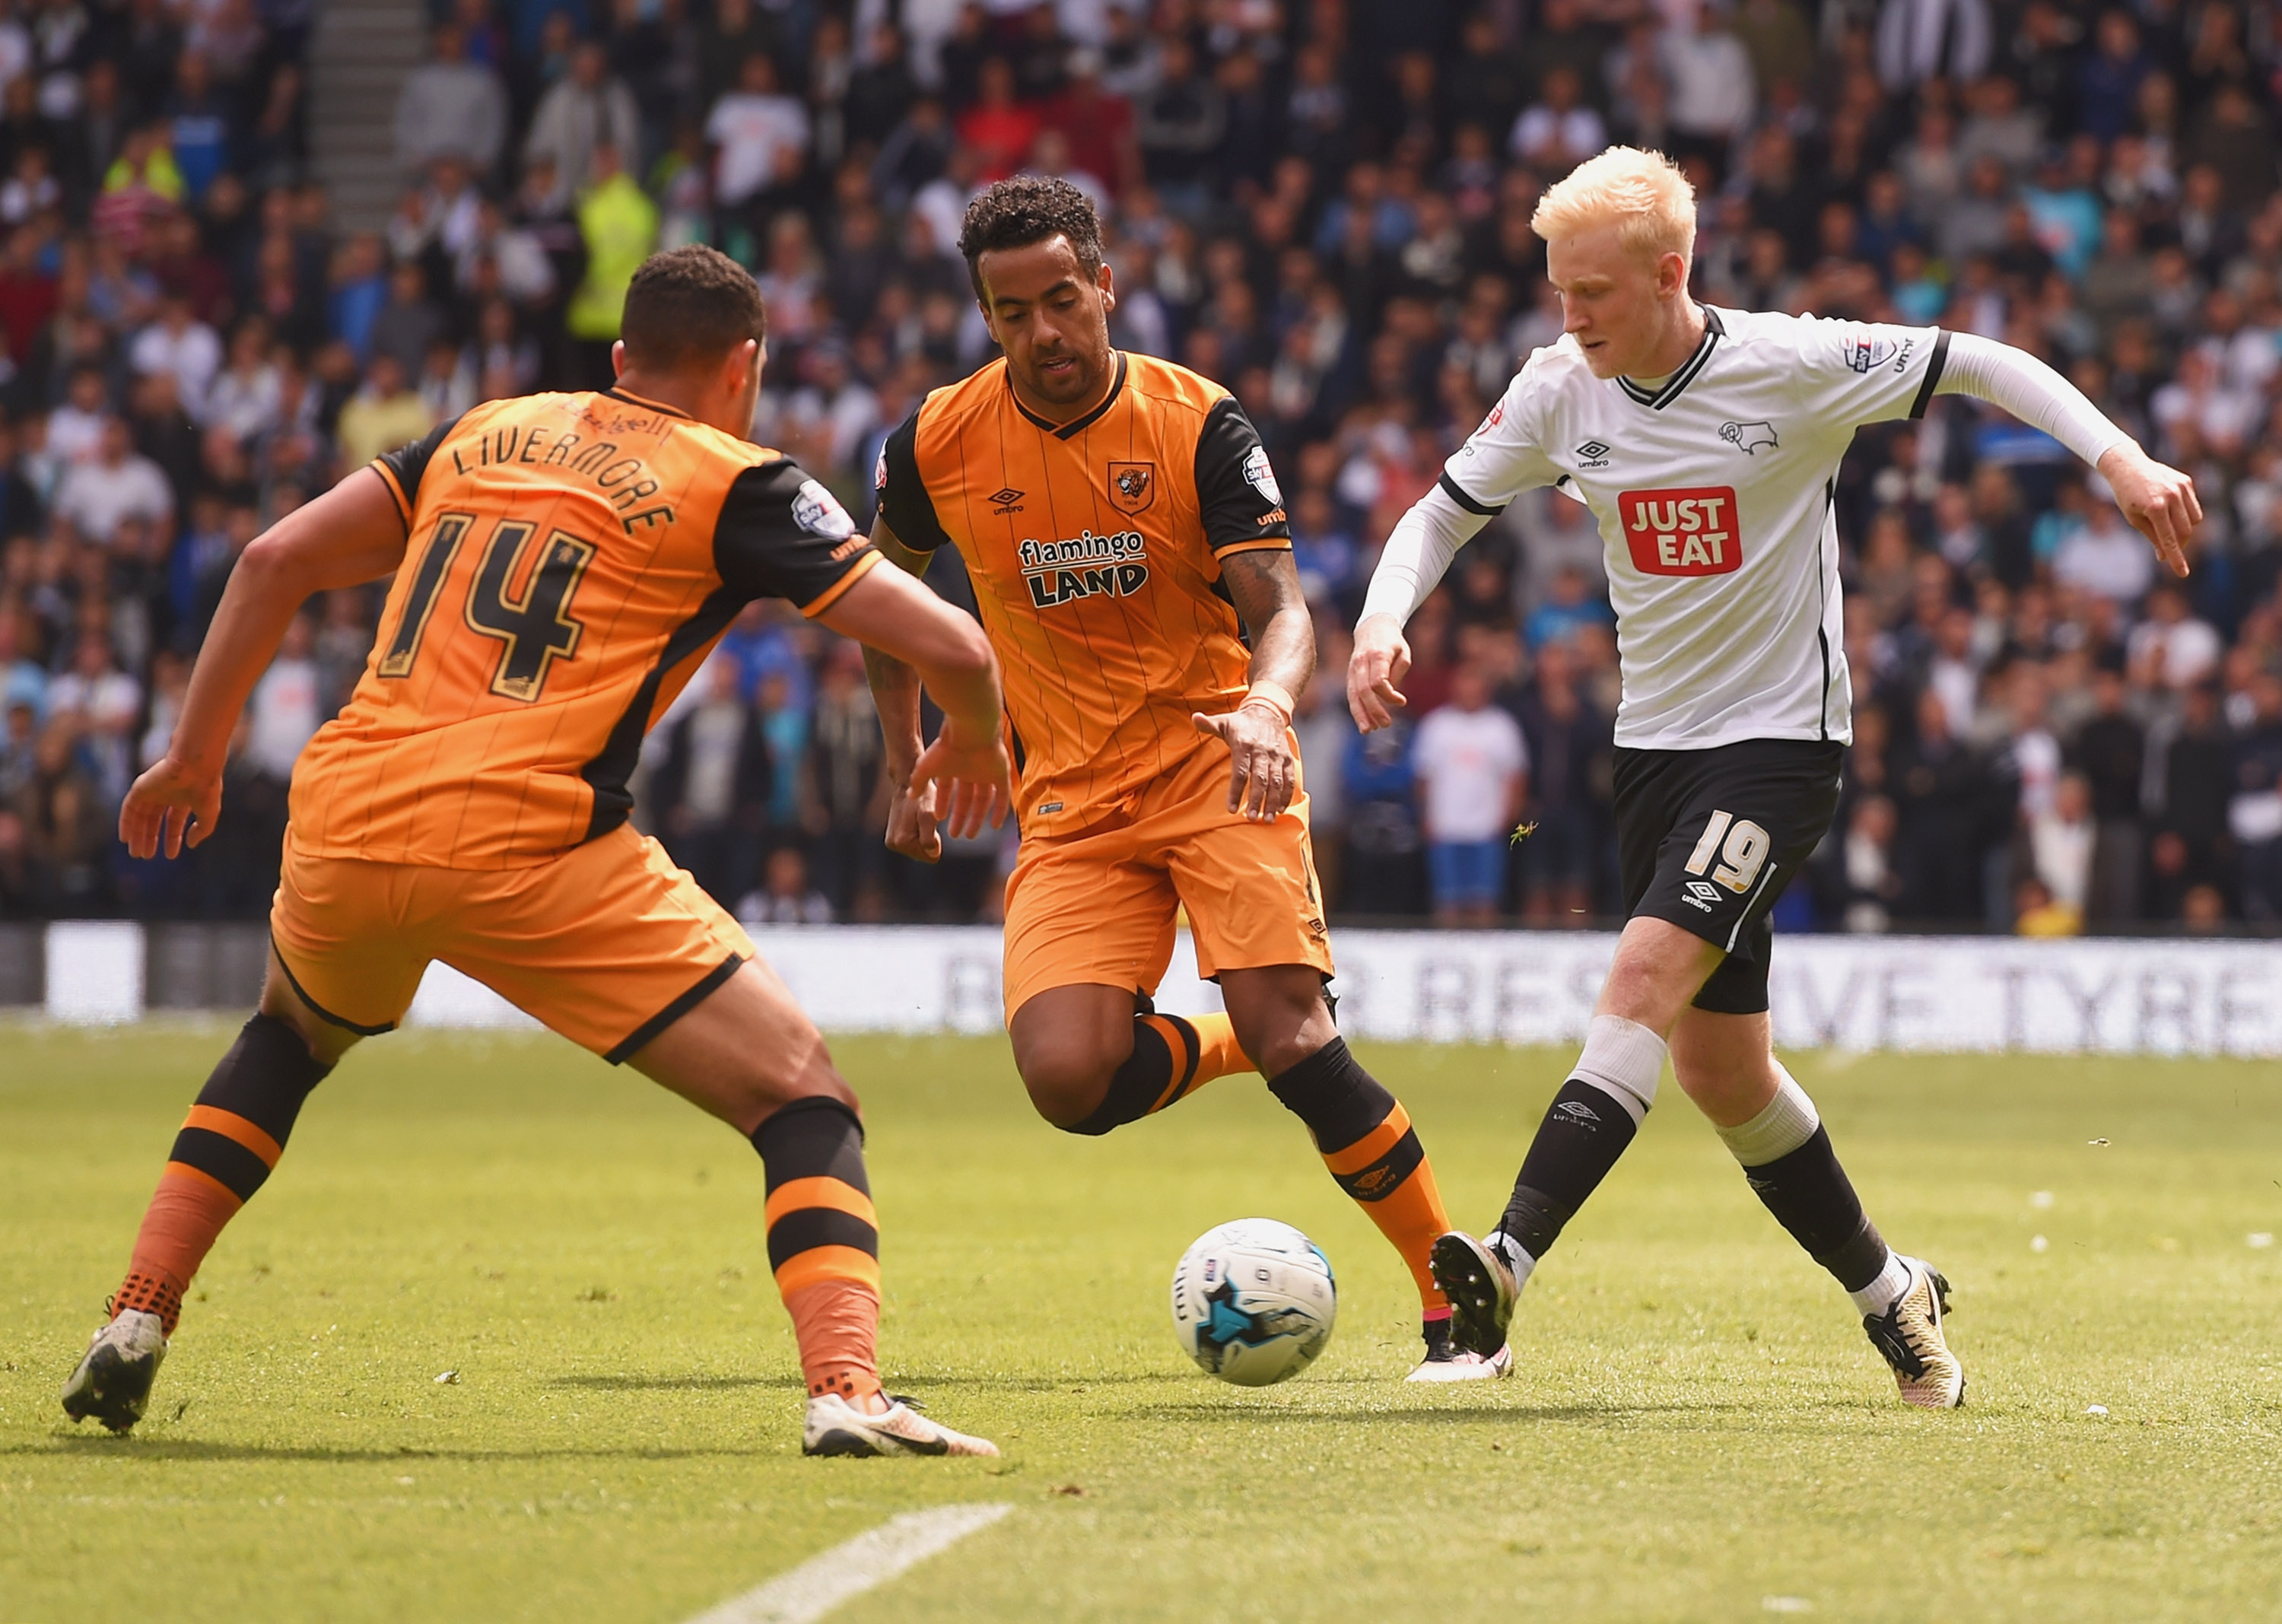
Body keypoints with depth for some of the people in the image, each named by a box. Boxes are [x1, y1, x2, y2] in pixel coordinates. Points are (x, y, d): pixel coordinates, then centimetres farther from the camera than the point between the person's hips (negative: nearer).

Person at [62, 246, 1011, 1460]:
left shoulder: (485, 433, 21)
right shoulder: (734, 488, 7)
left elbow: (276, 559, 17)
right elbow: (946, 645, 2)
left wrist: (194, 757, 25)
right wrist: (974, 745, 24)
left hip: (344, 820, 5)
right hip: (528, 847, -5)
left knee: (291, 1037, 37)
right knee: (801, 1095, 3)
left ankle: (133, 1328, 27)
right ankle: (845, 1393, -20)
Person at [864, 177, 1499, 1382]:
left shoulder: (1197, 424, -9)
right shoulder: (940, 445, -2)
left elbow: (1281, 611, -15)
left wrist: (1265, 705, -37)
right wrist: (907, 767, 18)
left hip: (1214, 762, -2)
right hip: (1071, 798, 3)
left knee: (1285, 1028, -22)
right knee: (1067, 1080, -19)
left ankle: (1459, 1299, -10)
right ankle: (1223, 1053, 16)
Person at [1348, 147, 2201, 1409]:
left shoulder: (1791, 365, -14)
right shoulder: (1560, 391, -2)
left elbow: (1979, 365, -5)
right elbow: (1441, 514, 9)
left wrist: (2119, 457, -17)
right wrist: (1381, 619, -11)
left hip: (1780, 739, -6)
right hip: (1652, 740, 6)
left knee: (1647, 973, -25)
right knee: (1717, 1068, 9)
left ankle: (1508, 1265, -36)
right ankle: (1888, 1293, 28)